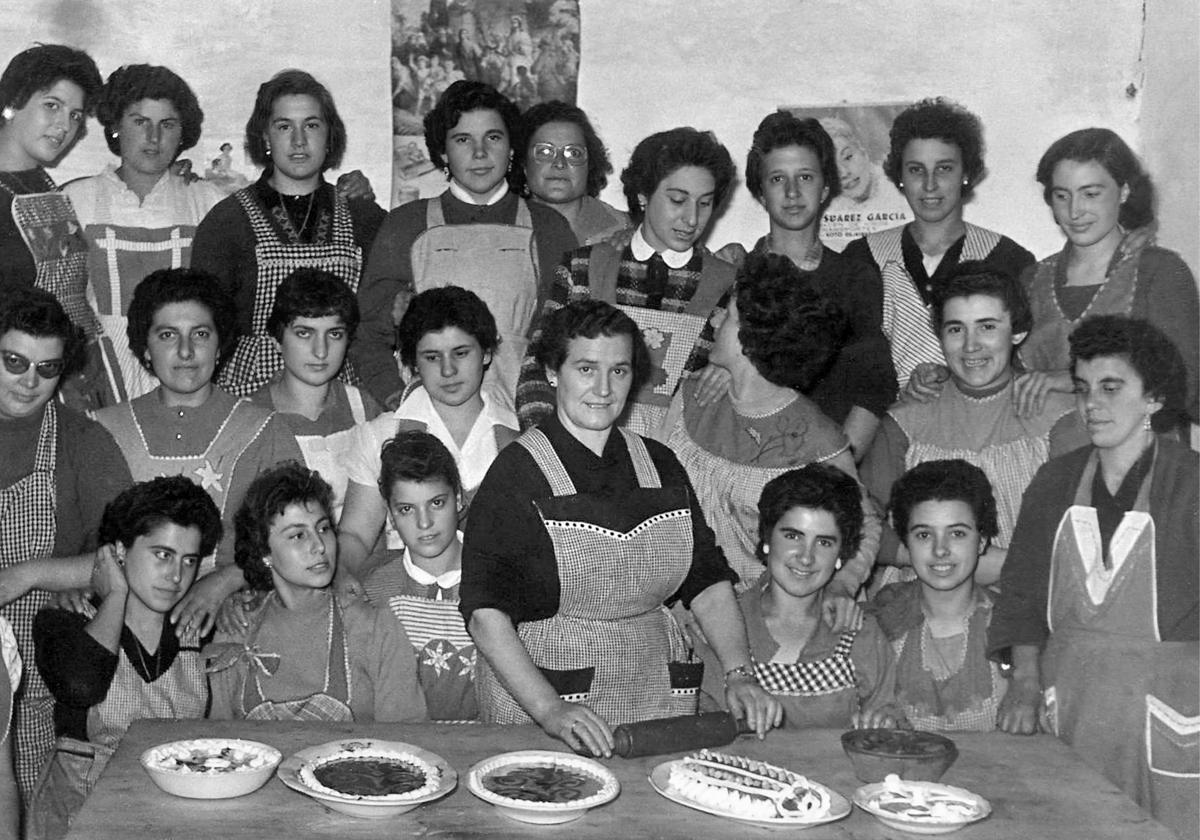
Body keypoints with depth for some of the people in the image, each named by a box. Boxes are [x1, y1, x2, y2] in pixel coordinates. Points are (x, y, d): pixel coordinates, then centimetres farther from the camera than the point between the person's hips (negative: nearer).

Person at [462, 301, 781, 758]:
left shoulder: (659, 465, 11)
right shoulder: (518, 472, -6)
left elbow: (709, 583, 11)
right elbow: (485, 613, -13)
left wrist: (739, 675, -4)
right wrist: (550, 710, -23)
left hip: (657, 698, 4)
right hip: (534, 694, -4)